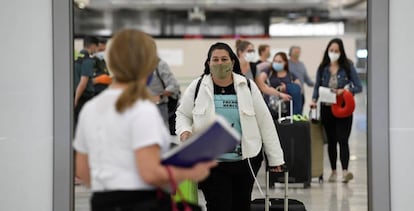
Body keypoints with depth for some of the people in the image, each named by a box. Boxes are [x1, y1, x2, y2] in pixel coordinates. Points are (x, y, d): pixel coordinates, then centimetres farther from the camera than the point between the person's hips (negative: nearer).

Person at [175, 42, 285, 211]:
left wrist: (275, 157, 2)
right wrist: (184, 131, -13)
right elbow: (182, 114, 10)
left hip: (245, 161, 2)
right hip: (211, 162, -2)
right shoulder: (197, 87, -3)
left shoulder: (248, 86, -2)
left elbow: (265, 122, 2)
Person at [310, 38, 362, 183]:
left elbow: (359, 87, -2)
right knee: (331, 141, 11)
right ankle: (333, 171, 21)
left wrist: (344, 91, -19)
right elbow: (317, 87, 9)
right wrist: (314, 100, -10)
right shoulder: (322, 69, 5)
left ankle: (345, 171, -18)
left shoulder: (347, 67, -2)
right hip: (327, 109, 3)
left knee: (342, 140, -13)